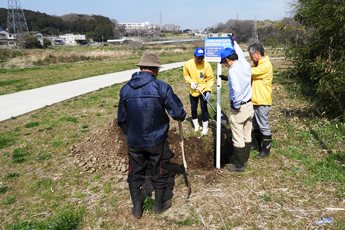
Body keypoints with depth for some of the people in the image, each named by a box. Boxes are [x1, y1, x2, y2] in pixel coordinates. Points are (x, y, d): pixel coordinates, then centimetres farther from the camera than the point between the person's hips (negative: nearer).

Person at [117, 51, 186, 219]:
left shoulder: (125, 89, -2)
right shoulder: (161, 87, -15)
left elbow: (121, 119, 5)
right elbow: (178, 113, -13)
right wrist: (181, 116, 10)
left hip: (134, 142, 3)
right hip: (157, 141, -2)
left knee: (135, 174, 19)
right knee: (160, 173, 18)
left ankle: (137, 208, 34)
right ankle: (160, 204, 36)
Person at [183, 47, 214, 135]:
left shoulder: (206, 65, -18)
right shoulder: (188, 64, -13)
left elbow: (210, 78, -12)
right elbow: (186, 75, 2)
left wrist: (208, 90, -20)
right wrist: (191, 82, -15)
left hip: (203, 90, -2)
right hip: (193, 91, 3)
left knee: (204, 108, -1)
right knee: (193, 108, 12)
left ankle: (205, 128, 16)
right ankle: (196, 125, 33)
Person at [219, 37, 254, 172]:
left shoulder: (233, 70, -21)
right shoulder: (245, 64, 2)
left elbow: (237, 90, -32)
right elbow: (241, 55, 26)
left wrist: (236, 105, -17)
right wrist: (234, 42, 40)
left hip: (239, 108, -8)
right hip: (249, 105, 8)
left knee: (238, 138, 5)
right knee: (247, 136, 17)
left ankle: (239, 165, 17)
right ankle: (244, 159, 32)